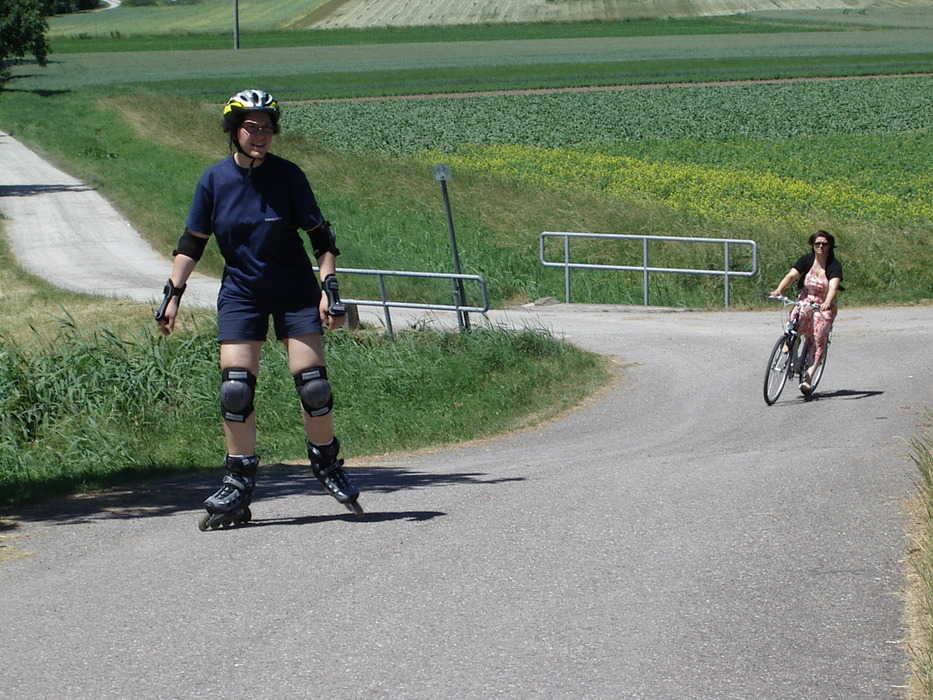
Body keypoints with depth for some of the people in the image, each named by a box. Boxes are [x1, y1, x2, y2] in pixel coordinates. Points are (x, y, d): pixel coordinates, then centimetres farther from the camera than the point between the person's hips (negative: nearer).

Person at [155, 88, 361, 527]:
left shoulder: (286, 175, -9)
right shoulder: (214, 179, -4)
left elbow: (320, 236, -4)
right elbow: (192, 242, 5)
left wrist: (329, 289, -12)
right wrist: (173, 294, 1)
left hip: (294, 291, -1)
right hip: (240, 293, 1)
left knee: (312, 383, -7)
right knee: (235, 388, -7)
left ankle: (326, 463, 15)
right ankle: (238, 485, 1)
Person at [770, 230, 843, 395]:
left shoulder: (834, 266, -12)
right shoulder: (806, 260, -4)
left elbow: (833, 286, -28)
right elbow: (791, 275, -16)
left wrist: (827, 303, -48)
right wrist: (779, 290, -35)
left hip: (824, 307, -1)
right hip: (805, 301, 1)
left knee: (818, 342, -9)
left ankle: (808, 378, -8)